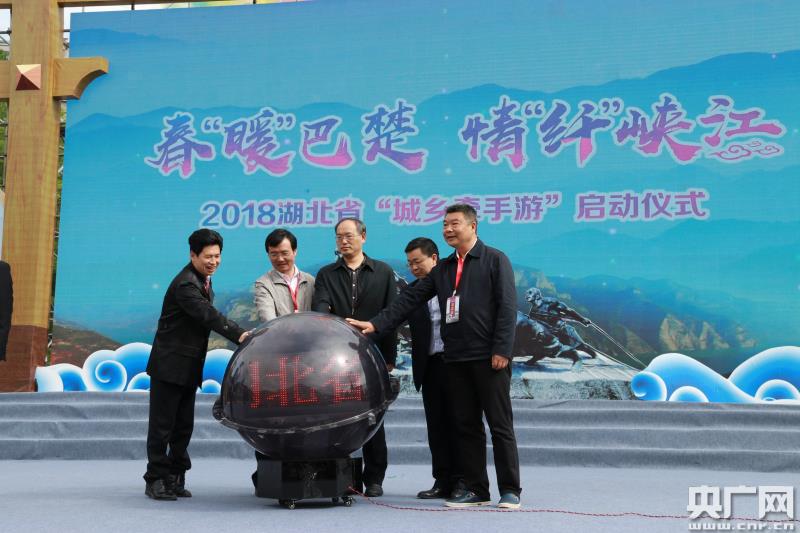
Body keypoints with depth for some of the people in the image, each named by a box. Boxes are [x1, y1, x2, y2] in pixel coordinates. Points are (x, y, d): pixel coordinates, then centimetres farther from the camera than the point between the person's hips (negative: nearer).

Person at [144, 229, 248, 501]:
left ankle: (175, 478, 18)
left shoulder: (203, 280, 12)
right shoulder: (185, 284, -19)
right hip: (170, 366, -9)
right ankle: (156, 479, 7)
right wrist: (238, 334, -42)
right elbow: (208, 315, -31)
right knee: (162, 425, -1)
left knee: (184, 427, 11)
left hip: (189, 368, 9)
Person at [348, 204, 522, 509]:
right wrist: (376, 324, 2)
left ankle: (509, 491, 3)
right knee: (466, 426, 7)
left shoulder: (495, 260, 1)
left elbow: (507, 307, -7)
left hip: (489, 357, -6)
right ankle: (475, 490, 14)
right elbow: (410, 300, 13)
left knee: (500, 425, -2)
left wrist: (501, 350, -14)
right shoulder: (443, 269, 18)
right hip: (456, 358, 6)